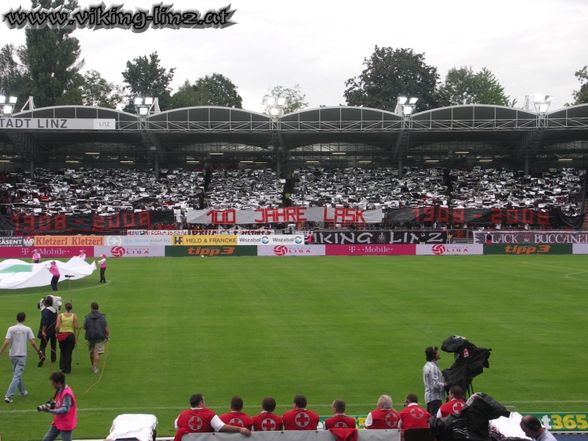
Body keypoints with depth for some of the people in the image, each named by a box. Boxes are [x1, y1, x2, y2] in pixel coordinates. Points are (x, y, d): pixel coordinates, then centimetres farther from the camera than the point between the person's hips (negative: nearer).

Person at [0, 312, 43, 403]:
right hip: (22, 355, -3)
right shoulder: (27, 329, -5)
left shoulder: (11, 329, -3)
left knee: (17, 374, 21)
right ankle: (8, 396, -15)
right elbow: (33, 343, -7)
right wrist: (39, 351, 7)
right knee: (17, 376, -4)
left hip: (12, 355, 3)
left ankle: (22, 392, 35)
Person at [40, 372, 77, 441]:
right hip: (57, 423, 10)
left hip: (66, 424, -10)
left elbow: (65, 409, -29)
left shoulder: (67, 394, -24)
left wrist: (50, 411, -35)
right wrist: (51, 406, -2)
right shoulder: (59, 391, 7)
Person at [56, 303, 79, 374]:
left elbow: (57, 326, -9)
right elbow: (76, 327, -6)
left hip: (62, 335, 1)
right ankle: (67, 369, 11)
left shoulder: (60, 316, -2)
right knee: (68, 353, 8)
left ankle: (62, 367, 7)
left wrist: (58, 333, 7)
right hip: (71, 335, -1)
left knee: (62, 352, 18)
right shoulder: (74, 316, -4)